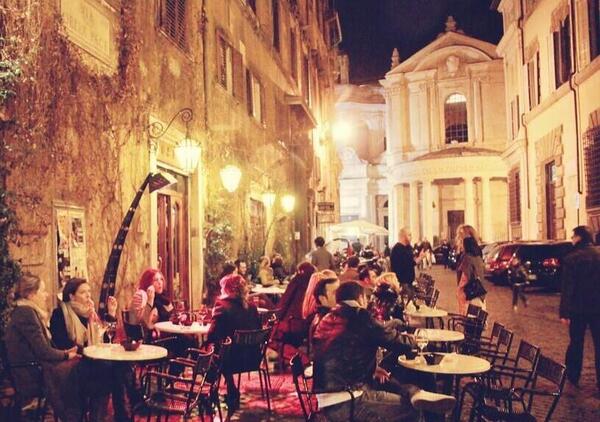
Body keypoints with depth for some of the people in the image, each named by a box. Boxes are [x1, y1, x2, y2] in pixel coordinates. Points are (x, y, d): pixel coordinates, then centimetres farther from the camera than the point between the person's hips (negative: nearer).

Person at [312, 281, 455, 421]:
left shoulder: (326, 321, 13)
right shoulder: (359, 318, -11)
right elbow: (400, 344, -4)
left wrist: (371, 368, 14)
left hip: (328, 400, 9)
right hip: (346, 403, -9)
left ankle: (414, 392, -3)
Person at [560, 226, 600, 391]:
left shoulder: (572, 258, -12)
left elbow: (567, 287, -13)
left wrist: (564, 312, -10)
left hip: (578, 308, -2)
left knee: (576, 343, 12)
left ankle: (573, 377, 21)